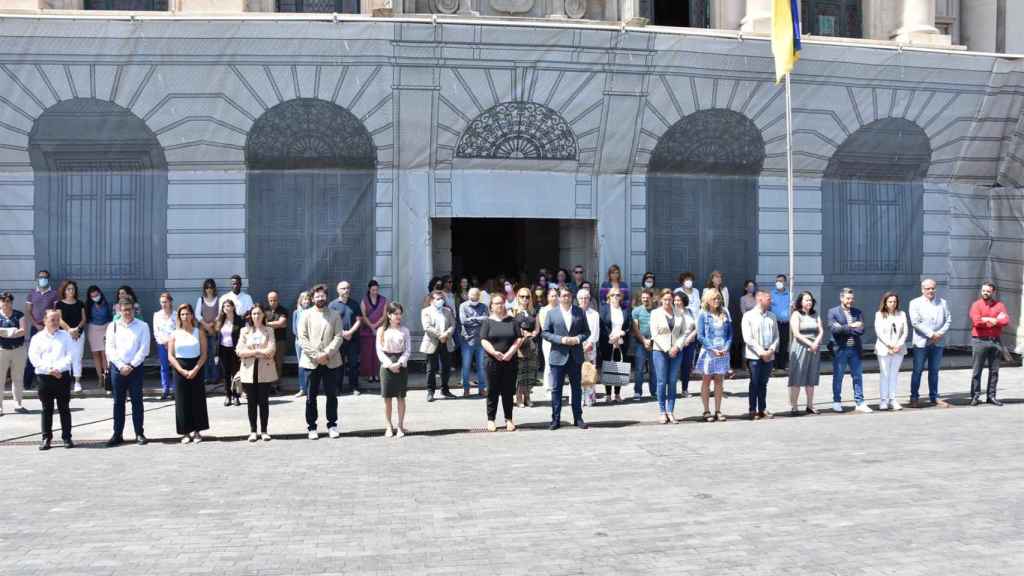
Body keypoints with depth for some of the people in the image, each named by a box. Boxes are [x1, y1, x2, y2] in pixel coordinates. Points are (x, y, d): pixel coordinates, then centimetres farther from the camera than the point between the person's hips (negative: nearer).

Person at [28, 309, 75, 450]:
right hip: (43, 377, 0)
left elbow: (70, 355, -1)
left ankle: (67, 437, 9)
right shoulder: (38, 338, 5)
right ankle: (46, 438, 10)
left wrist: (58, 368, -14)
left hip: (62, 376, 0)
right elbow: (34, 358, -4)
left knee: (64, 408, 4)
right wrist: (49, 370, -13)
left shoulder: (65, 336, 8)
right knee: (47, 409, 5)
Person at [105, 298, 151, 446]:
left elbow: (144, 349, -5)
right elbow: (110, 349, 0)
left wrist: (131, 366, -11)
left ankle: (139, 434, 9)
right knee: (118, 402, 7)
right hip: (117, 367, 2)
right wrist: (121, 366, -10)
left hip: (135, 368, -2)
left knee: (137, 401, 2)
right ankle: (117, 434, 12)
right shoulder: (113, 326, 5)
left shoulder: (142, 326, 0)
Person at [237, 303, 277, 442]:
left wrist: (252, 352, -8)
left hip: (265, 371, -1)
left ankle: (264, 431, 10)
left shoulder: (269, 330, 5)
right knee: (251, 402, 4)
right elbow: (239, 351, -4)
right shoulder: (244, 331, 7)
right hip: (249, 371, 1)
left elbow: (271, 350, -7)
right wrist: (260, 352, -11)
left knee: (264, 401, 3)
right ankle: (253, 431, 11)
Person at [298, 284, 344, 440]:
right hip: (310, 362, -1)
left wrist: (327, 353, -14)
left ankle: (332, 425, 14)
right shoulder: (306, 315, 4)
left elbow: (338, 337, 0)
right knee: (311, 396, 3)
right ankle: (311, 427, 10)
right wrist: (315, 355, -13)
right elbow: (302, 338, -3)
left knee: (332, 395, 5)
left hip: (331, 361, 1)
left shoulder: (334, 315, 8)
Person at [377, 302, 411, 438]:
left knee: (401, 397, 3)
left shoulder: (405, 331, 3)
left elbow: (408, 350, 1)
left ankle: (400, 426, 9)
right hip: (386, 366, -1)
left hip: (401, 366, 1)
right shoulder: (381, 330, 1)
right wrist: (389, 364, -13)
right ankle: (388, 426, 10)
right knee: (387, 397, 3)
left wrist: (399, 363, -13)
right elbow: (379, 350, -2)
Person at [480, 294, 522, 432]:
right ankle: (490, 419, 8)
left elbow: (519, 339, 3)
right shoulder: (487, 321, 5)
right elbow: (484, 341, -4)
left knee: (508, 391, 5)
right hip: (493, 362, -1)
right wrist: (494, 352, -19)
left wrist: (510, 352, -12)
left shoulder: (512, 321, 9)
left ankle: (508, 419, 13)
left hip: (510, 362, 1)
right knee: (493, 391, 2)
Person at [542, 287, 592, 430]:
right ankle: (556, 419, 6)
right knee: (556, 389, 0)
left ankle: (578, 419, 16)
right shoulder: (551, 313, 2)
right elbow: (545, 333, -2)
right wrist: (561, 339, -15)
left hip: (575, 356, 2)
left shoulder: (580, 312, 6)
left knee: (576, 388, 8)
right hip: (558, 355, -2)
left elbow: (586, 331, 8)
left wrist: (578, 339, -12)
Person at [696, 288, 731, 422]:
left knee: (719, 381, 8)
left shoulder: (725, 314, 7)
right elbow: (700, 336, -8)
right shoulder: (703, 315, -4)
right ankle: (706, 411, 9)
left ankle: (718, 411, 14)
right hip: (708, 351, -3)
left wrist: (726, 348, -8)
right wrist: (713, 349, -15)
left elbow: (730, 334, 7)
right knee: (706, 381, 4)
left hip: (723, 352, 3)